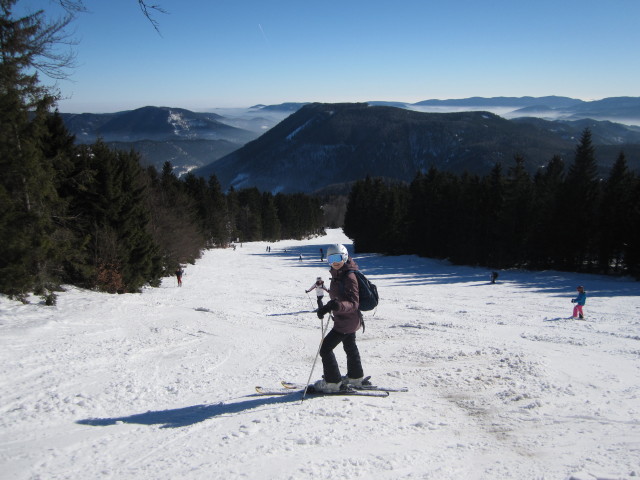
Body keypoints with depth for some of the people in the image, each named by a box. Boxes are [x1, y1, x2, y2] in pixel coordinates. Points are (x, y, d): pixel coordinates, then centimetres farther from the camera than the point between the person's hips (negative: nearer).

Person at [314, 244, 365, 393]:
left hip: (347, 321, -10)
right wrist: (326, 307, 22)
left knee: (325, 348, -6)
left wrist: (338, 305, -45)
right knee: (350, 347, 25)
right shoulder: (337, 274, 4)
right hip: (349, 319, 10)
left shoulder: (349, 277, -24)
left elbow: (354, 303, -29)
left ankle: (332, 382, 5)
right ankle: (356, 377, 44)